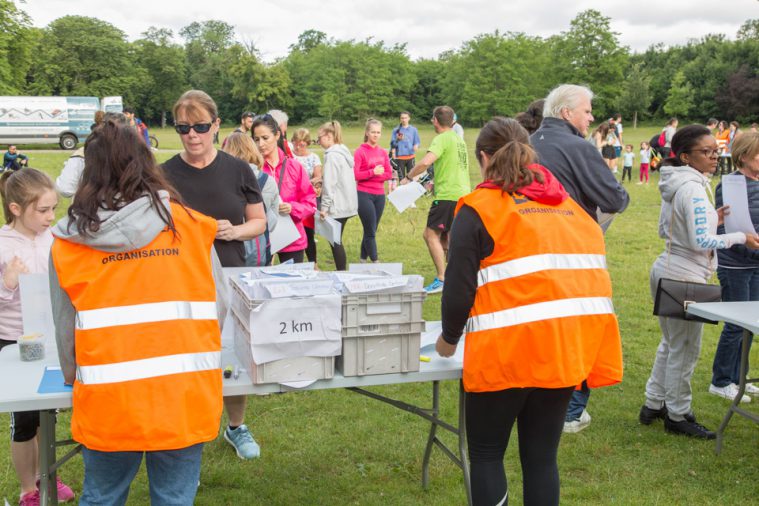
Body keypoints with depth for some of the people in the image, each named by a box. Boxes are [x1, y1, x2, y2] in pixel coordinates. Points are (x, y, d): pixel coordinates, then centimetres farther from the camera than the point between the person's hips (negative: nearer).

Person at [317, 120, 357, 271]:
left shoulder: (332, 155, -16)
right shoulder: (343, 152, 12)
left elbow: (329, 184, -19)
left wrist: (324, 207, -16)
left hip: (337, 206, -9)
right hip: (347, 204, 9)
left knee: (335, 241, -1)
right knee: (336, 240, 15)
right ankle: (341, 271, 19)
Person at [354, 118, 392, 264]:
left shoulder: (383, 152, 9)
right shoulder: (360, 151, -6)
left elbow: (389, 174, 5)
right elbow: (355, 175, -13)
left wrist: (378, 174, -11)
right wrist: (373, 172, -20)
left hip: (379, 195, 5)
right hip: (364, 195, -5)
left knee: (371, 231, 12)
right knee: (371, 232, -4)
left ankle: (363, 260, 22)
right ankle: (375, 262, -1)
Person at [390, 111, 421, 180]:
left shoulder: (413, 129, 8)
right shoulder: (396, 130, 5)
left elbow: (417, 141, 7)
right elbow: (393, 144, 6)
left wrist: (416, 146, -13)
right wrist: (397, 139, -13)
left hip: (410, 157, 1)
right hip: (399, 157, -1)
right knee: (401, 177, 2)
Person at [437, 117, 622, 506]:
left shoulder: (479, 208, -2)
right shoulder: (568, 206, 15)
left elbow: (459, 288, -6)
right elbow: (592, 279, 14)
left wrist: (449, 338, 12)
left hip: (506, 352, -5)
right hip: (567, 347, 5)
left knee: (485, 454, 13)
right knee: (541, 456, 15)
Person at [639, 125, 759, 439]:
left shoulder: (674, 184, 9)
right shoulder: (692, 188, -20)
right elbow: (701, 242, -23)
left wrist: (710, 220, 13)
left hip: (666, 271, 10)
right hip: (685, 278, -10)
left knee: (671, 344, 20)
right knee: (685, 350, 2)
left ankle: (653, 405, 29)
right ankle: (678, 416, 14)